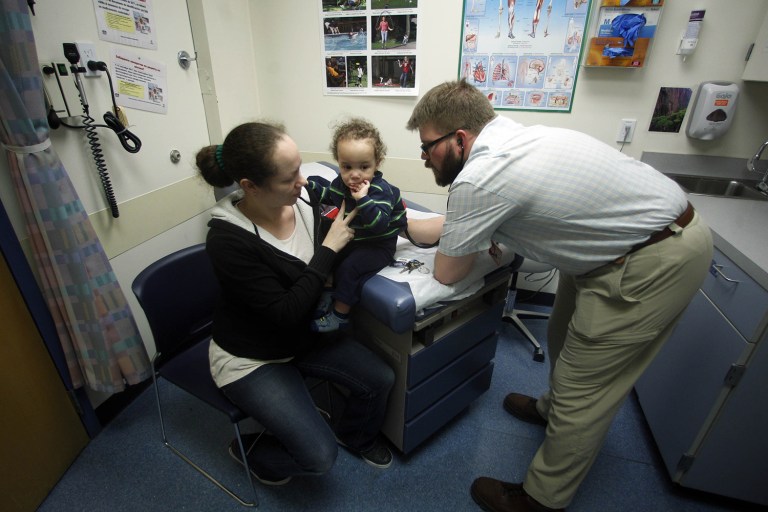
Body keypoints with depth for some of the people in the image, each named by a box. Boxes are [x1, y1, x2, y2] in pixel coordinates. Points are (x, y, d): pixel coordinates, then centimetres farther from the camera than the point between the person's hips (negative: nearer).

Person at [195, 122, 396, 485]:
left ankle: (355, 435, 33)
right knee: (320, 456, -10)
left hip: (305, 336, 6)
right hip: (251, 358, -5)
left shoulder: (305, 197, -14)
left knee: (380, 379, -1)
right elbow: (285, 313, -28)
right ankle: (250, 449, 22)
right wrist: (328, 250, -28)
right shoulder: (227, 239, -29)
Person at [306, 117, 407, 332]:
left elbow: (379, 223, -38)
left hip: (378, 244, -8)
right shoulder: (340, 182, -4)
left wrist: (363, 199, -45)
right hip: (352, 237, 8)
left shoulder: (380, 191, -26)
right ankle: (329, 293, 20)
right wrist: (308, 186, 7)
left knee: (348, 268, -22)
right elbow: (328, 194, 20)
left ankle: (339, 315, -5)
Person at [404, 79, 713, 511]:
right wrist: (404, 228, 13)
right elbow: (459, 222, 14)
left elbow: (446, 273, -13)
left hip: (655, 263, -9)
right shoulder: (507, 139, 1)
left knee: (582, 393, 2)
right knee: (565, 339, 25)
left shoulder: (479, 179, -28)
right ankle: (555, 408, 52)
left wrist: (480, 242, 5)